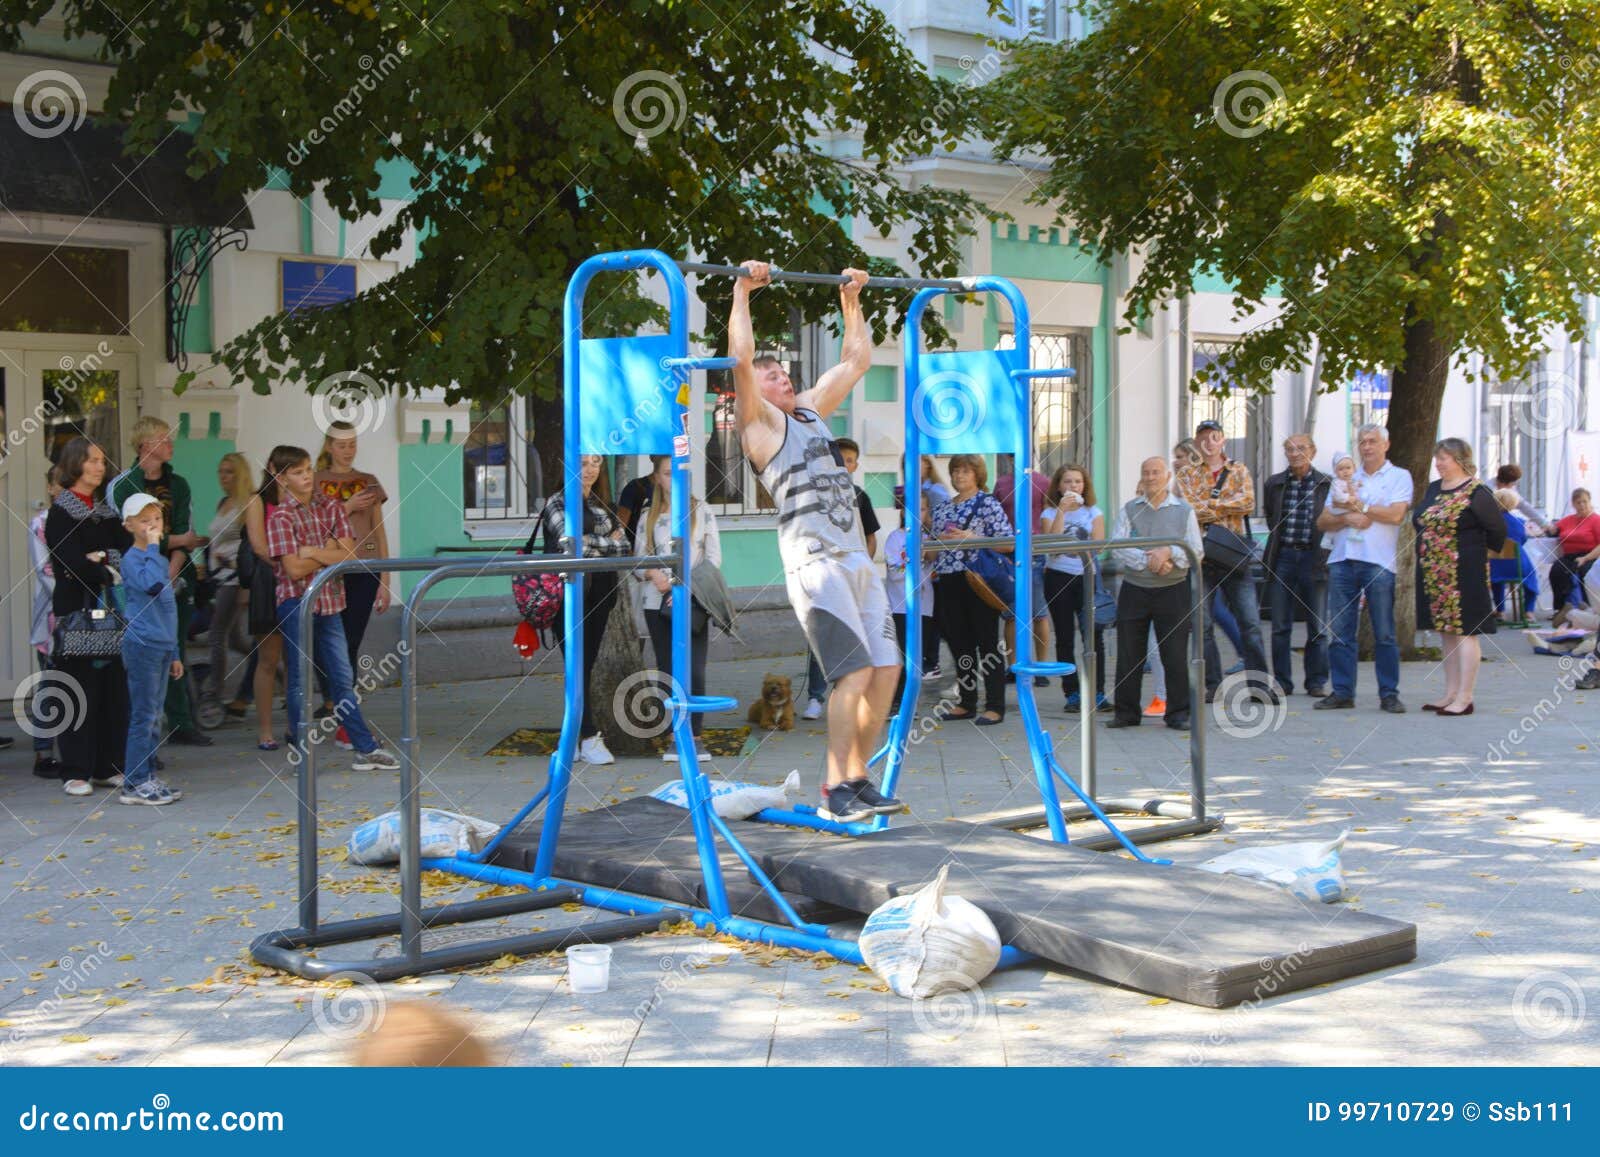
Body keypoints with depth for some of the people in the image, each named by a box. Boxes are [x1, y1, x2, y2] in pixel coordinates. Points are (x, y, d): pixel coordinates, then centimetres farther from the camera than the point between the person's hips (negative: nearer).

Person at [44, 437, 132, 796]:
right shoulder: (60, 512, -3)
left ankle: (108, 766, 11)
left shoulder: (106, 511, 16)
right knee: (80, 690, -6)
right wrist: (110, 574, -8)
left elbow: (129, 547, 4)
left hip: (109, 609, 6)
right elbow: (72, 562, -14)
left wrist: (104, 558, -12)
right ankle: (76, 772, 0)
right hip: (75, 608, -6)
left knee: (114, 687, 4)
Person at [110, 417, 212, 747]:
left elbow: (183, 533, 4)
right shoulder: (123, 485, -2)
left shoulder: (178, 484, 13)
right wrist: (179, 542, -3)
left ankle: (181, 723, 7)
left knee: (175, 649, 4)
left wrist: (171, 574, -10)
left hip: (178, 575, 4)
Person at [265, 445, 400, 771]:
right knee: (300, 680, 3)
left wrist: (313, 552, -13)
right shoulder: (281, 517, -7)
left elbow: (350, 556, -3)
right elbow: (295, 569, -16)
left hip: (329, 601, 5)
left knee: (342, 677, 10)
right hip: (296, 602, -5)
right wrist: (331, 554, -7)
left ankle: (366, 749, 15)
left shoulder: (331, 508, 6)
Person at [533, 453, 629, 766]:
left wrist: (592, 545, -8)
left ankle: (573, 735, 13)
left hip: (600, 595, 6)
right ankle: (589, 737, -5)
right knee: (579, 664, -6)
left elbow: (623, 546, 8)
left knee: (587, 664, 7)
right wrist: (608, 543, -6)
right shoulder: (558, 503, -4)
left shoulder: (602, 503, 16)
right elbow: (571, 544, -17)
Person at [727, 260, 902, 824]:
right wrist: (742, 292, -8)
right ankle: (835, 792, -11)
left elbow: (857, 359, 31)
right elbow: (741, 358, -12)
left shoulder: (811, 409, 23)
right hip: (813, 561, -8)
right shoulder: (759, 421, 2)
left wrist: (851, 301, 30)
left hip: (856, 560, 8)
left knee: (886, 670, 4)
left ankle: (857, 779, 14)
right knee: (855, 671, -16)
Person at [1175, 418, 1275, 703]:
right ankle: (1212, 686, 8)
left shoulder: (1239, 471, 10)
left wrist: (1208, 505, -10)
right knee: (1202, 625, 1)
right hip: (1200, 556, 0)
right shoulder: (1186, 475, 8)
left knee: (1250, 622, -4)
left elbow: (1248, 503, -8)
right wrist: (1226, 507, -8)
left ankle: (1259, 682, 0)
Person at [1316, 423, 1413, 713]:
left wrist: (1358, 505, -4)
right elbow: (1323, 521, 14)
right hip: (1342, 559, 4)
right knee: (1339, 631, 3)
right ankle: (1342, 692, 8)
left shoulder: (1399, 477, 7)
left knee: (1384, 632, -3)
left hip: (1378, 561, -4)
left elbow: (1395, 514, -9)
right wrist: (1347, 518, -6)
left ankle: (1389, 694, 2)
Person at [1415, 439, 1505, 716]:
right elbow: (1421, 523, 24)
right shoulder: (1433, 489, 12)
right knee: (1446, 632, 12)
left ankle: (1464, 698, -4)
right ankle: (1451, 694, 18)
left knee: (1464, 632, -5)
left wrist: (1484, 551, 5)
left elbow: (1497, 529, -7)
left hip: (1464, 573, -8)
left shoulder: (1476, 493, -11)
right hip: (1434, 573, 8)